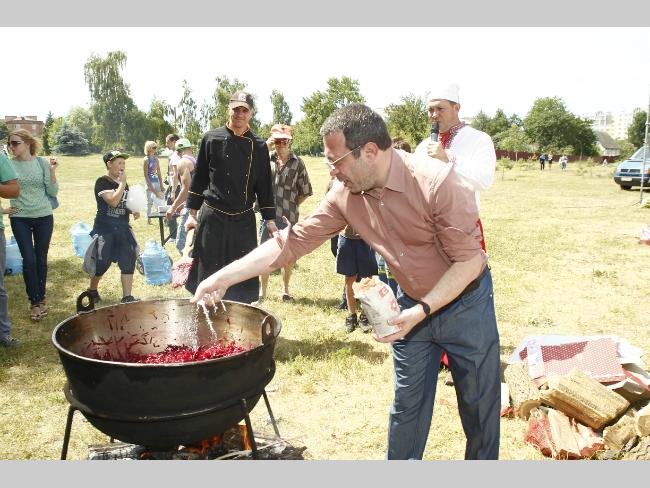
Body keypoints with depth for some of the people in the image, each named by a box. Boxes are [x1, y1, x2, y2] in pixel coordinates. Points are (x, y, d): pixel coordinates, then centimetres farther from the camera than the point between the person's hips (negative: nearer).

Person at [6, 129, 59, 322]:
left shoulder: (42, 162, -4)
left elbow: (53, 192, -3)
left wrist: (52, 171, -14)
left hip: (44, 217, 1)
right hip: (20, 219, 0)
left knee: (41, 259, 9)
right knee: (29, 260, -3)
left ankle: (41, 297, 26)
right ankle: (35, 302, 11)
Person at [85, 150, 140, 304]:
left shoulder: (123, 183, 11)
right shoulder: (102, 182, -10)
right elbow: (113, 201, -24)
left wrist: (134, 211, 2)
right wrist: (122, 183, -15)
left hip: (122, 228, 6)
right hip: (105, 228, -6)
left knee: (128, 261, -2)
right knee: (102, 262, 1)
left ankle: (127, 297, 2)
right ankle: (92, 290, 27)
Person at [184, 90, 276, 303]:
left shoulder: (259, 146, 4)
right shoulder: (211, 139, -1)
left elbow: (264, 186, 7)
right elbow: (198, 178, 3)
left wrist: (270, 220, 5)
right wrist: (192, 213, 2)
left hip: (244, 220, 2)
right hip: (212, 217, -2)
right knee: (208, 270, 4)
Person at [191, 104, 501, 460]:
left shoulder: (437, 182, -28)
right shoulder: (345, 195, -12)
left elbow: (469, 260, -23)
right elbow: (294, 240, -9)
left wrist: (423, 310, -29)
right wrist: (223, 278, -13)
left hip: (465, 301, -4)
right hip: (412, 305, 4)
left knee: (479, 403, 11)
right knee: (407, 403, 15)